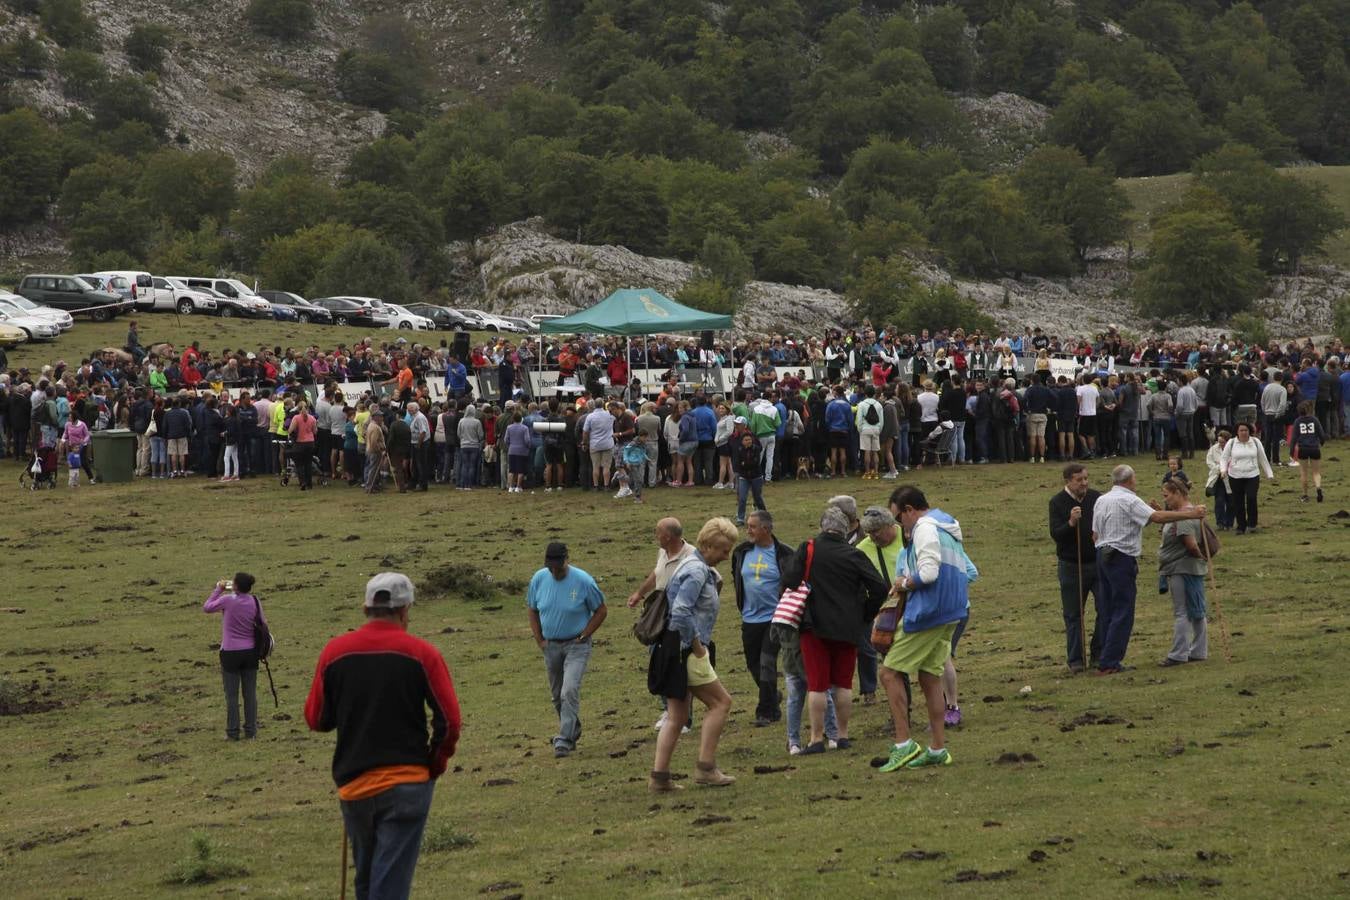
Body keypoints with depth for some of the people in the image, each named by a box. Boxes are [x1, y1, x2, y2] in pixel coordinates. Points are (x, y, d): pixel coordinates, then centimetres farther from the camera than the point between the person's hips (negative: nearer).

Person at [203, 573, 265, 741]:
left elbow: (206, 608, 2)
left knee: (232, 695, 5)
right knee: (250, 693, 11)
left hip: (230, 652, -3)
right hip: (250, 652, 4)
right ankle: (251, 731, 15)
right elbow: (263, 624, 4)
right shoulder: (254, 602, -3)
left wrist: (218, 590, 9)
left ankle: (232, 732, 8)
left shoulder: (227, 600, -14)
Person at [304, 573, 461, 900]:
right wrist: (436, 762, 8)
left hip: (353, 784, 3)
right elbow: (449, 721, -8)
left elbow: (316, 720, 5)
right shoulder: (421, 653, -7)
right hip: (406, 784, -3)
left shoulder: (334, 651, -1)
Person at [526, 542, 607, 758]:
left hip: (576, 645, -5)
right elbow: (533, 611, 10)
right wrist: (540, 641, 2)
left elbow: (601, 611, -4)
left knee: (569, 691, -19)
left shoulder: (583, 581, -15)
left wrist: (582, 637, -9)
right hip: (551, 645, 5)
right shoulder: (539, 579, -4)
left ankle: (564, 740, -18)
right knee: (557, 696, 14)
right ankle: (573, 732, 33)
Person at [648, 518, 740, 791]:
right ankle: (706, 767, 0)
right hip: (684, 650, -10)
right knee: (720, 702, 0)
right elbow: (681, 613, -27)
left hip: (674, 651, 10)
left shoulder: (702, 569, 16)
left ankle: (659, 776, 8)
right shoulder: (697, 571, -16)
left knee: (677, 716, 10)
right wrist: (698, 648, -19)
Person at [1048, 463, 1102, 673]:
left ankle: (1098, 654, 11)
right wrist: (1071, 522, -30)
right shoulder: (1058, 502, -5)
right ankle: (1076, 660, 11)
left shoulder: (1096, 498, 1)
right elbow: (1055, 534, -13)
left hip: (1098, 562, 2)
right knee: (1073, 614, 5)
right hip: (1072, 566, -2)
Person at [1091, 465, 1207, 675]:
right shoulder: (1128, 500, -12)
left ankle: (1107, 659, 14)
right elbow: (1157, 517, -23)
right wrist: (1190, 514, -21)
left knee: (1107, 611, 12)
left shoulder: (1101, 500, 13)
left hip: (1102, 555, 8)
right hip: (1122, 558, -8)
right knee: (1122, 612, -5)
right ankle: (1109, 663, -8)